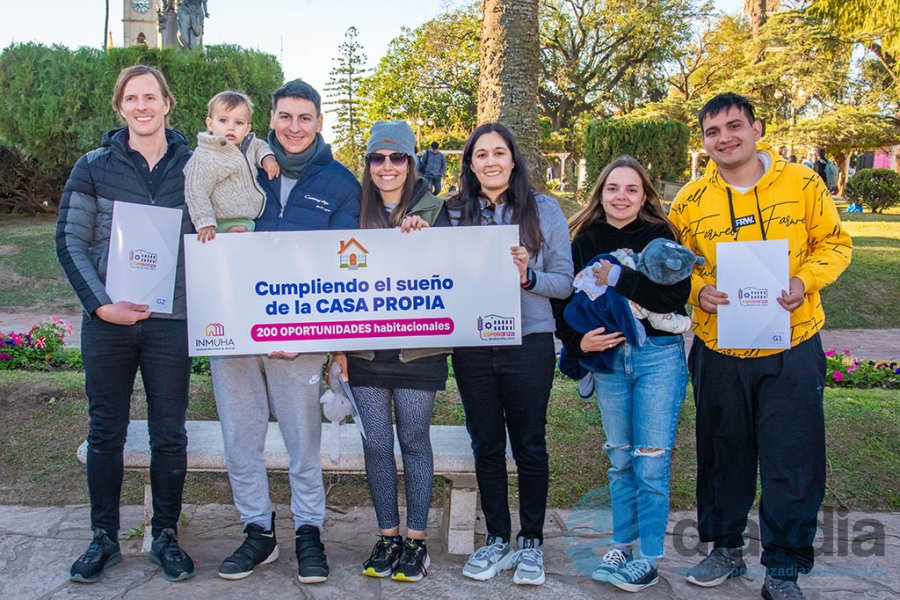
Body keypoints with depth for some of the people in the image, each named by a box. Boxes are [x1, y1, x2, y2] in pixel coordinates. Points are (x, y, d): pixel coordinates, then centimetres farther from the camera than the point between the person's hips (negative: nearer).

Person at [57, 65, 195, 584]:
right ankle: (104, 539, 24)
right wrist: (100, 303, -9)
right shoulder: (95, 166, 3)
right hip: (108, 320, 0)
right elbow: (70, 242, 1)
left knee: (170, 434, 7)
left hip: (170, 320, 0)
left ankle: (166, 536, 23)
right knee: (106, 432, 9)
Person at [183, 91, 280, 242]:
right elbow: (196, 192, -18)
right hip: (226, 224, -8)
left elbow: (259, 146, 31)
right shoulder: (204, 158, -16)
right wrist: (205, 224, -24)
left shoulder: (245, 145, 8)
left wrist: (266, 157, 8)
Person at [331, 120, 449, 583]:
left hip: (418, 348, -2)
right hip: (365, 348, 3)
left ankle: (416, 541, 16)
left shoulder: (433, 210, 2)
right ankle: (387, 537, 21)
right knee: (376, 443, 7)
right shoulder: (357, 210, 9)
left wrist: (420, 235, -19)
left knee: (414, 441, 3)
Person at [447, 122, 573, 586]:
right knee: (486, 446, 11)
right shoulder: (454, 213, 6)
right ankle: (497, 539, 26)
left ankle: (531, 542, 23)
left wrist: (528, 277, -19)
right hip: (472, 345, 2)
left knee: (529, 445, 7)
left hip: (529, 343, -2)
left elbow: (564, 282, -1)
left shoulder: (544, 209, 1)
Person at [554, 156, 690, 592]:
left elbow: (676, 294, -16)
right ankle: (621, 547, 26)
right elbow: (563, 301, 6)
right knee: (619, 459, 13)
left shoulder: (660, 236, -3)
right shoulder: (584, 241, 6)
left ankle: (649, 559, 10)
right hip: (607, 356, 3)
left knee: (651, 461, -2)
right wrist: (577, 341, -10)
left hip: (657, 356, -3)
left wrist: (618, 278, -20)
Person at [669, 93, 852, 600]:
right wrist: (698, 289, -13)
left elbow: (834, 244, 4)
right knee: (723, 457, 14)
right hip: (719, 351, 2)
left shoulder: (802, 183, -2)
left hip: (792, 349, -1)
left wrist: (805, 280, -14)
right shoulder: (691, 200, 1)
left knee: (793, 464, 3)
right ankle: (726, 548, 34)